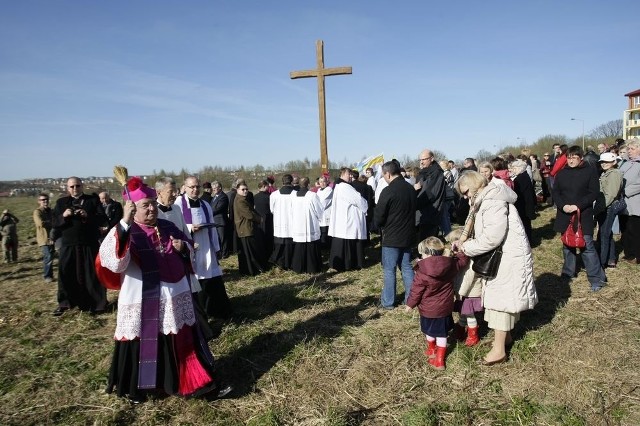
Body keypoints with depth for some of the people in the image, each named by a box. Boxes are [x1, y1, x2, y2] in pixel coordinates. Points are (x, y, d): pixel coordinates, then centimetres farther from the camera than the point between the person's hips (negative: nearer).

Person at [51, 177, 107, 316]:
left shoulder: (93, 200, 3)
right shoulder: (61, 202, 10)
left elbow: (103, 220, -5)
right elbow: (54, 223, 5)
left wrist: (88, 216, -20)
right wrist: (63, 216, -14)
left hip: (89, 245, -2)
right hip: (68, 245, 2)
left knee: (92, 274, 4)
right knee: (66, 274, 5)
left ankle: (96, 304, 14)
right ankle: (64, 303, 20)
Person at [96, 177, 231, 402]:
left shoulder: (168, 227, 5)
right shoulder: (125, 232, -11)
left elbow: (189, 249, 17)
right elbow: (112, 260, -31)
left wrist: (183, 247, -7)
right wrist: (125, 223, -37)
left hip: (175, 297, 5)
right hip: (142, 301, -5)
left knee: (184, 342, 13)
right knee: (142, 344, 11)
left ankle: (200, 383, 24)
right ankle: (134, 388, 36)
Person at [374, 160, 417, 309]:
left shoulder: (388, 191, -18)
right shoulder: (411, 189, 3)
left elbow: (378, 217, -13)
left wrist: (380, 226, 8)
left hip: (391, 237, -6)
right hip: (408, 235, 7)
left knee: (389, 269, 4)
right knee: (406, 267, 16)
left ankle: (388, 302, 13)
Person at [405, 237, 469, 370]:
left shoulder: (422, 272, -22)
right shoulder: (450, 265, -11)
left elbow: (416, 291, -13)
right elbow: (463, 260, 7)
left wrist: (410, 304, 1)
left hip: (428, 309, -3)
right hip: (445, 307, 4)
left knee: (429, 331, 20)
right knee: (441, 334, 14)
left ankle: (431, 350, 43)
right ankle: (439, 359, 21)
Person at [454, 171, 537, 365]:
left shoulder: (493, 201, -22)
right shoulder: (485, 200, 12)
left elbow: (492, 237, -29)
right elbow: (483, 231, 12)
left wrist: (467, 247, -18)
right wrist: (463, 240, -5)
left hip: (509, 256, -10)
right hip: (502, 254, 10)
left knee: (499, 297, -6)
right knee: (501, 296, 18)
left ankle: (498, 350, 1)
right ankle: (505, 335, 33)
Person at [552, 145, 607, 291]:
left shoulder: (590, 171, -4)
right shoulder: (561, 173, 6)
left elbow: (594, 193, -8)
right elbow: (555, 192, 4)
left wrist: (578, 206, -19)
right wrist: (563, 206, -14)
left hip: (583, 215, -4)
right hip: (565, 215, 4)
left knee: (587, 247, -6)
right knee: (567, 245, 14)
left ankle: (597, 278, 4)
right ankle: (568, 273, 28)